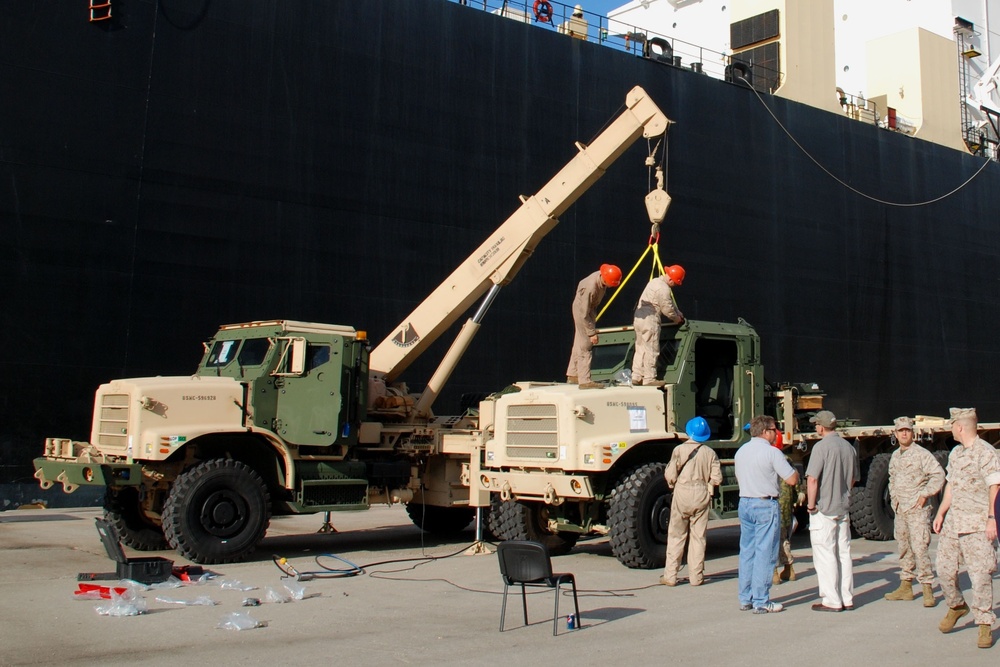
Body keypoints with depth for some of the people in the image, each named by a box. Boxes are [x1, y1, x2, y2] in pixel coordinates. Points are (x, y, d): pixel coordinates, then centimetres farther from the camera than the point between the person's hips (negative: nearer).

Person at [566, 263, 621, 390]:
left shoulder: (601, 276, -13)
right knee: (585, 345, -10)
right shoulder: (590, 288, -37)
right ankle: (584, 381, -8)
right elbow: (584, 314, -30)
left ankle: (572, 375, 26)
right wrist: (592, 333, -24)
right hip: (581, 310, -9)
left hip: (590, 308, 9)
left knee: (580, 343, 16)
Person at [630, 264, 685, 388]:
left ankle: (636, 377, 14)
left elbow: (671, 302, 22)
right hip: (649, 321, -10)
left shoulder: (656, 281, 16)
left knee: (641, 348, 12)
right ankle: (649, 379, -2)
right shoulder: (664, 289, -17)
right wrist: (676, 318, 5)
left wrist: (678, 313, 16)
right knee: (651, 351, -4)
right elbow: (667, 309, -13)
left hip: (639, 317, 10)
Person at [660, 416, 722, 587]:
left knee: (676, 536, 6)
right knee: (698, 536, 11)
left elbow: (670, 476, -10)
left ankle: (670, 576, 6)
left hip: (682, 495, -2)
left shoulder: (679, 449, -9)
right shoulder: (710, 453, -1)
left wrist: (673, 484, 12)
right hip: (702, 496, 2)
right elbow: (717, 479, -3)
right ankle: (696, 576, 13)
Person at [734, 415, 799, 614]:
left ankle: (745, 599, 16)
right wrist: (791, 467, 9)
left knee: (747, 552, 12)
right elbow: (792, 479, -11)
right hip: (766, 505, -7)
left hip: (744, 503, 7)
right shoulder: (772, 452, -13)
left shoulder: (741, 451, 11)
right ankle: (761, 602, -2)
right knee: (764, 553, -3)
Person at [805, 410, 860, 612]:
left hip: (824, 509, -7)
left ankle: (832, 601, 2)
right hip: (844, 508, 7)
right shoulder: (849, 447, 7)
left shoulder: (821, 447, -14)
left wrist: (811, 505, -10)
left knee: (825, 555, -1)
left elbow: (812, 479, -19)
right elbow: (854, 479, 17)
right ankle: (847, 598, 17)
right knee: (844, 553, 12)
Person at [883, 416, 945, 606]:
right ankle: (905, 587, 21)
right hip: (900, 509, 8)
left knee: (919, 548, -11)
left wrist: (925, 494, -15)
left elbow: (938, 475, -14)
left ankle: (927, 589, -6)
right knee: (904, 548, 12)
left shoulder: (921, 454, -9)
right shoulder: (895, 456, 13)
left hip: (917, 509, -8)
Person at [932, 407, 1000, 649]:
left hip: (976, 523, -7)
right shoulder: (955, 453, 15)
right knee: (944, 568, 8)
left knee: (980, 574, -5)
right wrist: (940, 513, 12)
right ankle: (956, 606, 32)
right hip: (952, 520, 7)